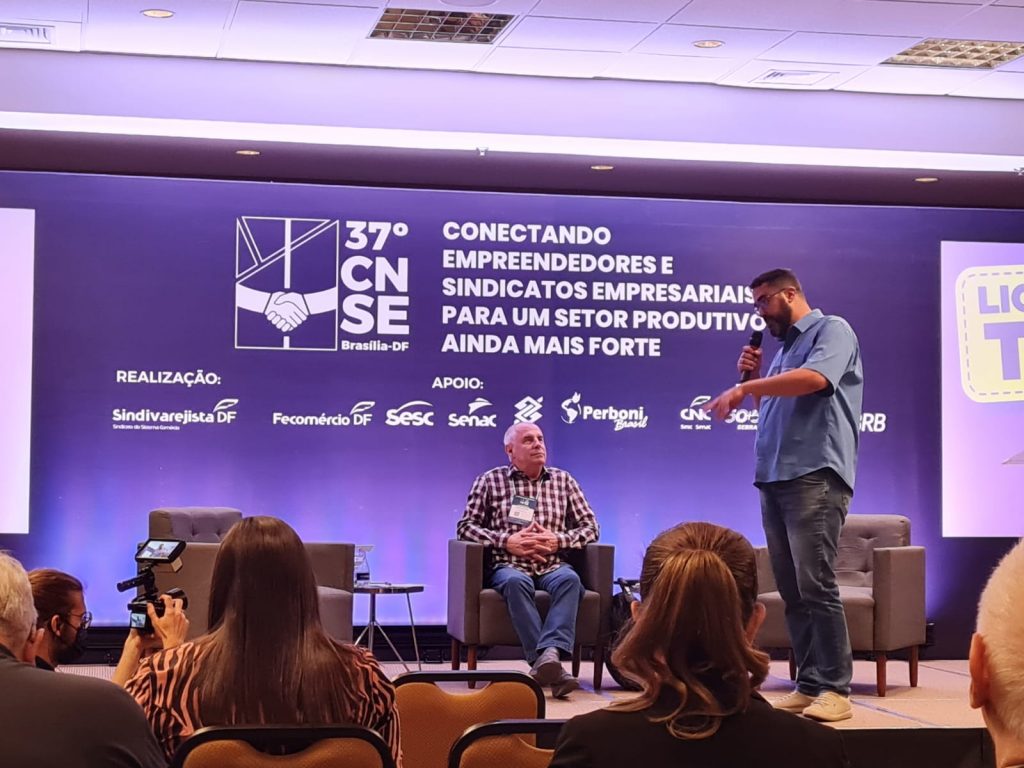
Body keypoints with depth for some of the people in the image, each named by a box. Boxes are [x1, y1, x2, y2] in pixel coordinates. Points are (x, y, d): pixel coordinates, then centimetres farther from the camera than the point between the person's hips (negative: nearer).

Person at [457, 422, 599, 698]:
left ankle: (547, 655, -51)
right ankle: (550, 664, -46)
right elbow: (465, 527, 7)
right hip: (508, 566, -2)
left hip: (552, 566, 2)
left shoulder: (562, 480, 18)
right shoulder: (490, 481, 12)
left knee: (569, 579, -34)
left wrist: (558, 540, -5)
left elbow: (590, 526, 14)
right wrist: (506, 541, -8)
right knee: (516, 582, -38)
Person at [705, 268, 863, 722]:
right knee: (790, 589, 5)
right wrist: (751, 378, 11)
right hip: (773, 478, 8)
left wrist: (745, 388, -14)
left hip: (815, 475, -8)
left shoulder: (831, 330, 1)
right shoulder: (785, 349, 24)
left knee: (815, 585, -13)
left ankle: (835, 690, -11)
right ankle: (810, 684, 8)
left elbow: (815, 378, -19)